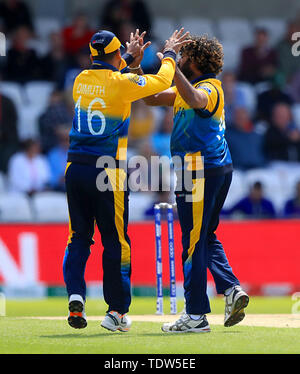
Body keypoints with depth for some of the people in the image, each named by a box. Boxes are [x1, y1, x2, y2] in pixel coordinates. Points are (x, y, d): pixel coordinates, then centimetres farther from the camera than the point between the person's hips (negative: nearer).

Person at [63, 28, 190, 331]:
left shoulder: (81, 80, 7)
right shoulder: (122, 83, -8)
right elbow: (163, 81, 4)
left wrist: (129, 60, 33)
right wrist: (169, 54, 20)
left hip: (75, 169, 4)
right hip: (108, 170, -4)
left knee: (78, 238, 12)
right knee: (115, 241, 5)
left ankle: (75, 295, -7)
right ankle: (116, 310, 8)